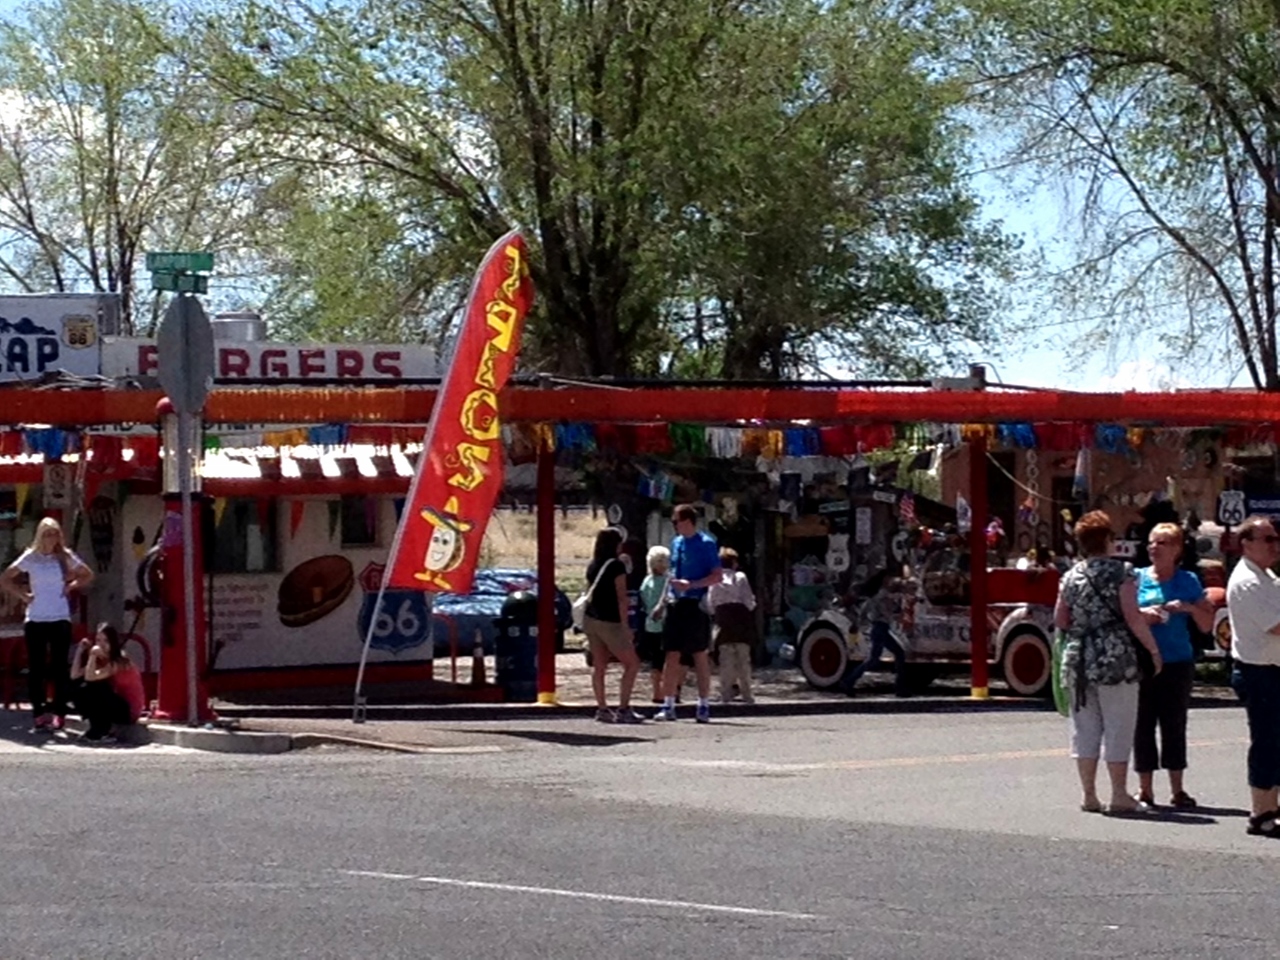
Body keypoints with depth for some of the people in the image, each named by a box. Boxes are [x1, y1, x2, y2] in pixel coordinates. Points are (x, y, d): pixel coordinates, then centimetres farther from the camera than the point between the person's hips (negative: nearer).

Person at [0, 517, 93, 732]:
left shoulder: (65, 557, 3)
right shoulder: (30, 557, 0)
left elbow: (88, 575, 15)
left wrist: (71, 586, 1)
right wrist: (22, 594, -4)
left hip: (60, 619, 0)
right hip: (35, 620, 0)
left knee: (60, 666, 0)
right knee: (36, 667, 1)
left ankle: (59, 712, 3)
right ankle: (39, 712, 4)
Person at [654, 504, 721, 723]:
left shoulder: (706, 544, -8)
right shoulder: (676, 542, 12)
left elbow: (717, 576, -11)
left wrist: (691, 584, -21)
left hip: (696, 604, -6)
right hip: (676, 604, 6)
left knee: (699, 656, 2)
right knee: (671, 655, 3)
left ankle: (704, 706, 8)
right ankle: (668, 705, 6)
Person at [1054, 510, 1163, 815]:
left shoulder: (1071, 576, 8)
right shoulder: (1119, 572, -6)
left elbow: (1060, 620, 11)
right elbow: (1133, 617, -12)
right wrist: (1154, 649, -4)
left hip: (1078, 659, 5)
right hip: (1115, 659, -5)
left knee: (1084, 728, 10)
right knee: (1118, 727, 1)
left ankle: (1089, 795, 12)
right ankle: (1119, 795, 1)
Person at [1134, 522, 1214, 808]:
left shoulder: (1187, 581, 6)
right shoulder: (1137, 578, 6)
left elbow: (1207, 624, 7)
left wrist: (1190, 608, -11)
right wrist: (1141, 615, -13)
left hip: (1177, 663, 0)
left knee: (1174, 725, 3)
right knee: (1143, 725, 1)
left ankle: (1177, 790, 10)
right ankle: (1145, 789, 8)